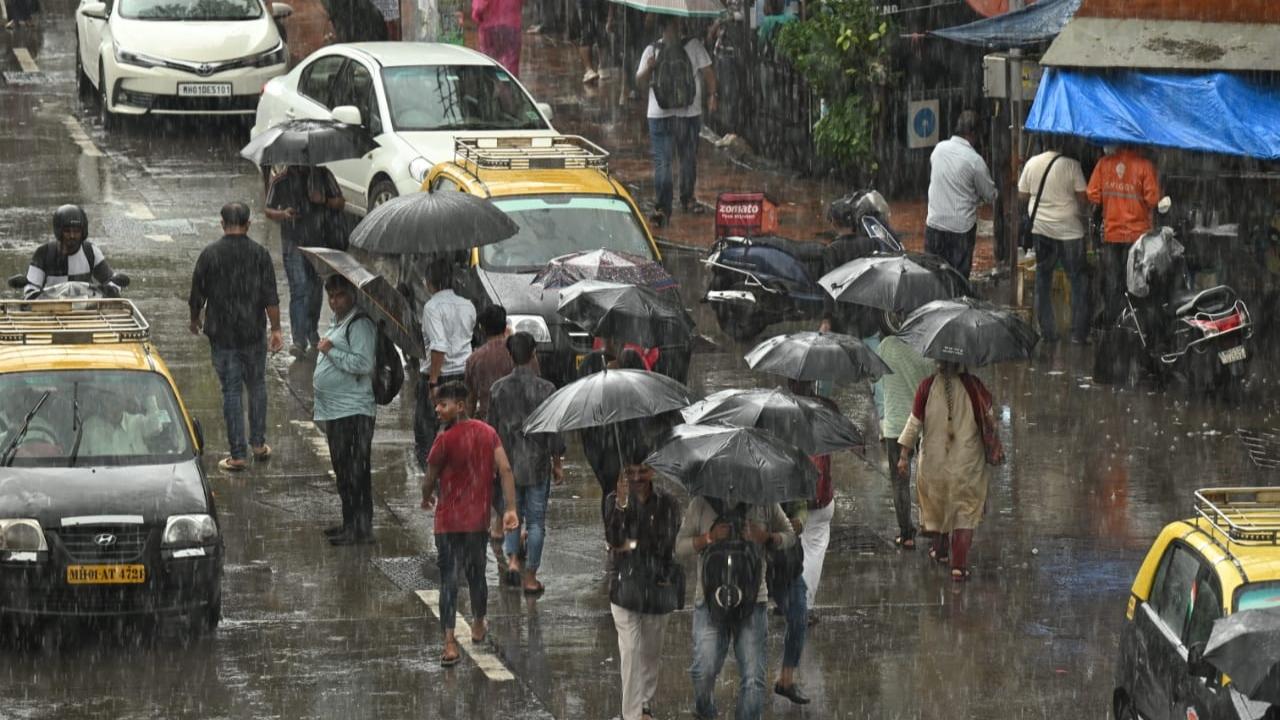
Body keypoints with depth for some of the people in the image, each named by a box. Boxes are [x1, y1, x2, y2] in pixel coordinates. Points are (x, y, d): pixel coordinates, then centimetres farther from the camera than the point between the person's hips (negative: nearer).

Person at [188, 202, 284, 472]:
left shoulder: (209, 255, -7)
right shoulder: (259, 254, -6)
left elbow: (197, 295, 1)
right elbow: (271, 298, -7)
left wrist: (195, 320, 19)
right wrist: (276, 329, 1)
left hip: (222, 336, -1)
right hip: (253, 333, 1)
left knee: (231, 392, 2)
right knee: (257, 386, 18)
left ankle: (237, 455, 2)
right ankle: (258, 444, 23)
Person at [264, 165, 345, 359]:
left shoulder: (322, 175, 2)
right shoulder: (280, 181, -3)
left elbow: (340, 202, 6)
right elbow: (269, 211, 4)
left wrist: (324, 201, -16)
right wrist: (283, 214, -19)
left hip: (318, 240, 3)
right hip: (293, 243, -3)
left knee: (315, 288, 14)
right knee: (299, 290, -15)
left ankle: (312, 332, 35)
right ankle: (299, 341, -21)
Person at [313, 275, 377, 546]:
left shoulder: (360, 324, -12)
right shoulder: (335, 323, 19)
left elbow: (363, 364, -23)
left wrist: (331, 351, -17)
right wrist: (319, 376, 21)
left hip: (353, 412, -11)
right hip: (334, 411, 11)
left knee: (355, 473, -10)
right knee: (343, 472, 16)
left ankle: (360, 529, -9)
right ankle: (350, 524, 23)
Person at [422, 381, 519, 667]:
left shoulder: (445, 440, -15)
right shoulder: (488, 433, 2)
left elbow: (430, 479, -6)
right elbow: (505, 469, -5)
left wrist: (427, 499, 15)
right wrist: (510, 509, -6)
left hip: (450, 521, -5)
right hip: (480, 519, 5)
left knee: (449, 580, -5)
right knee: (476, 575, 22)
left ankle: (450, 643, -13)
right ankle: (478, 627, 40)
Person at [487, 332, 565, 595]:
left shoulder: (499, 388, -3)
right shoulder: (545, 389, -13)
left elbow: (492, 426, 4)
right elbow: (553, 431, -9)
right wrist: (557, 464, 2)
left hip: (508, 463, 3)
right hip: (537, 465, -3)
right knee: (536, 520, 6)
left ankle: (512, 559, 2)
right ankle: (530, 577, 9)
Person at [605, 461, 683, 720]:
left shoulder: (667, 503, -6)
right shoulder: (615, 500, -6)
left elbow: (666, 544, -10)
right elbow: (612, 539, -19)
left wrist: (633, 545, -12)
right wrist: (621, 504, -31)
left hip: (658, 585, 1)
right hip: (626, 586, -1)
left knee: (652, 652, 13)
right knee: (630, 652, -8)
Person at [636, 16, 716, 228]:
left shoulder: (693, 46, 4)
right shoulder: (652, 51, 4)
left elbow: (707, 72, 7)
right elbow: (640, 81, 6)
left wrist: (711, 95, -5)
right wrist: (649, 68, -14)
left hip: (690, 113, 1)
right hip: (660, 115, -1)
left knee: (689, 159, 14)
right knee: (662, 163, -8)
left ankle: (687, 199, 32)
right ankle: (662, 208, -8)